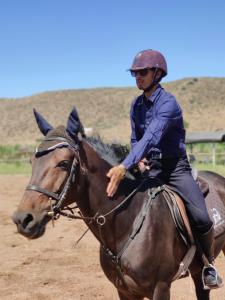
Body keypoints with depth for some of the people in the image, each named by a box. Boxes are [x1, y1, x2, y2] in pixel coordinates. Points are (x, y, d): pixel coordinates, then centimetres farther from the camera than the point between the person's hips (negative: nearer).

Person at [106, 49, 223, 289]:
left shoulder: (168, 103, -20)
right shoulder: (137, 105, 4)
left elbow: (152, 136, -35)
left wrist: (124, 166, -46)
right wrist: (140, 160, -6)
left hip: (176, 167, -6)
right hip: (151, 168, 6)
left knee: (200, 217, -24)